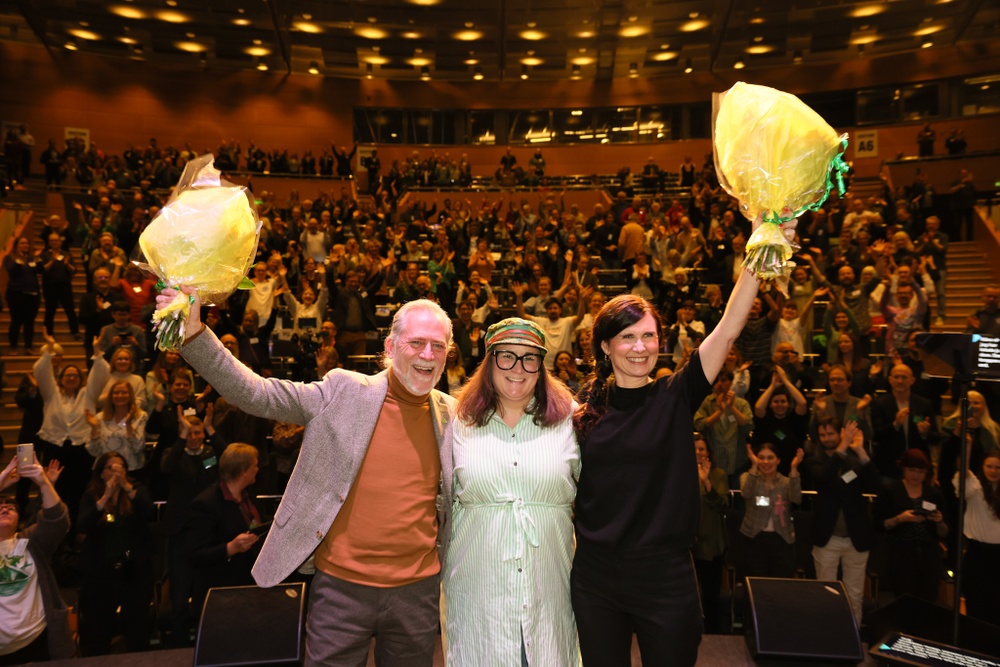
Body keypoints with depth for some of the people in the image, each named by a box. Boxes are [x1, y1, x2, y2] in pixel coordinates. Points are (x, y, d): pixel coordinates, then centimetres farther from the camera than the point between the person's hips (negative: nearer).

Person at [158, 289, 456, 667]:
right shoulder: (344, 391, -6)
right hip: (343, 585, -2)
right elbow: (255, 394, -10)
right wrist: (193, 331, -17)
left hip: (418, 591, 3)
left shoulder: (451, 415, 1)